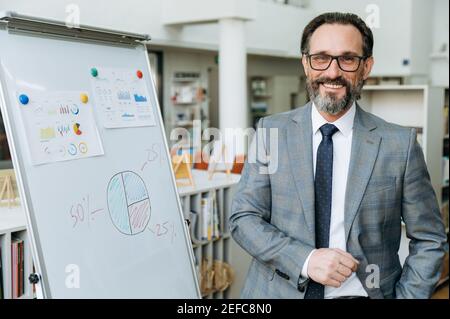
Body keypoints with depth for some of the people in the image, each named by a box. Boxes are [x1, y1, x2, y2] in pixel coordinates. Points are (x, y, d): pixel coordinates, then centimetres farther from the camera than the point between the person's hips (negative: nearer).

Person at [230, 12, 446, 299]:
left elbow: (429, 240, 3)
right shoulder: (272, 132, 0)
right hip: (279, 290, 1)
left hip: (363, 292, 0)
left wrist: (406, 295, -8)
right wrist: (305, 260, -14)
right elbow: (243, 219, -1)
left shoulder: (400, 143, -3)